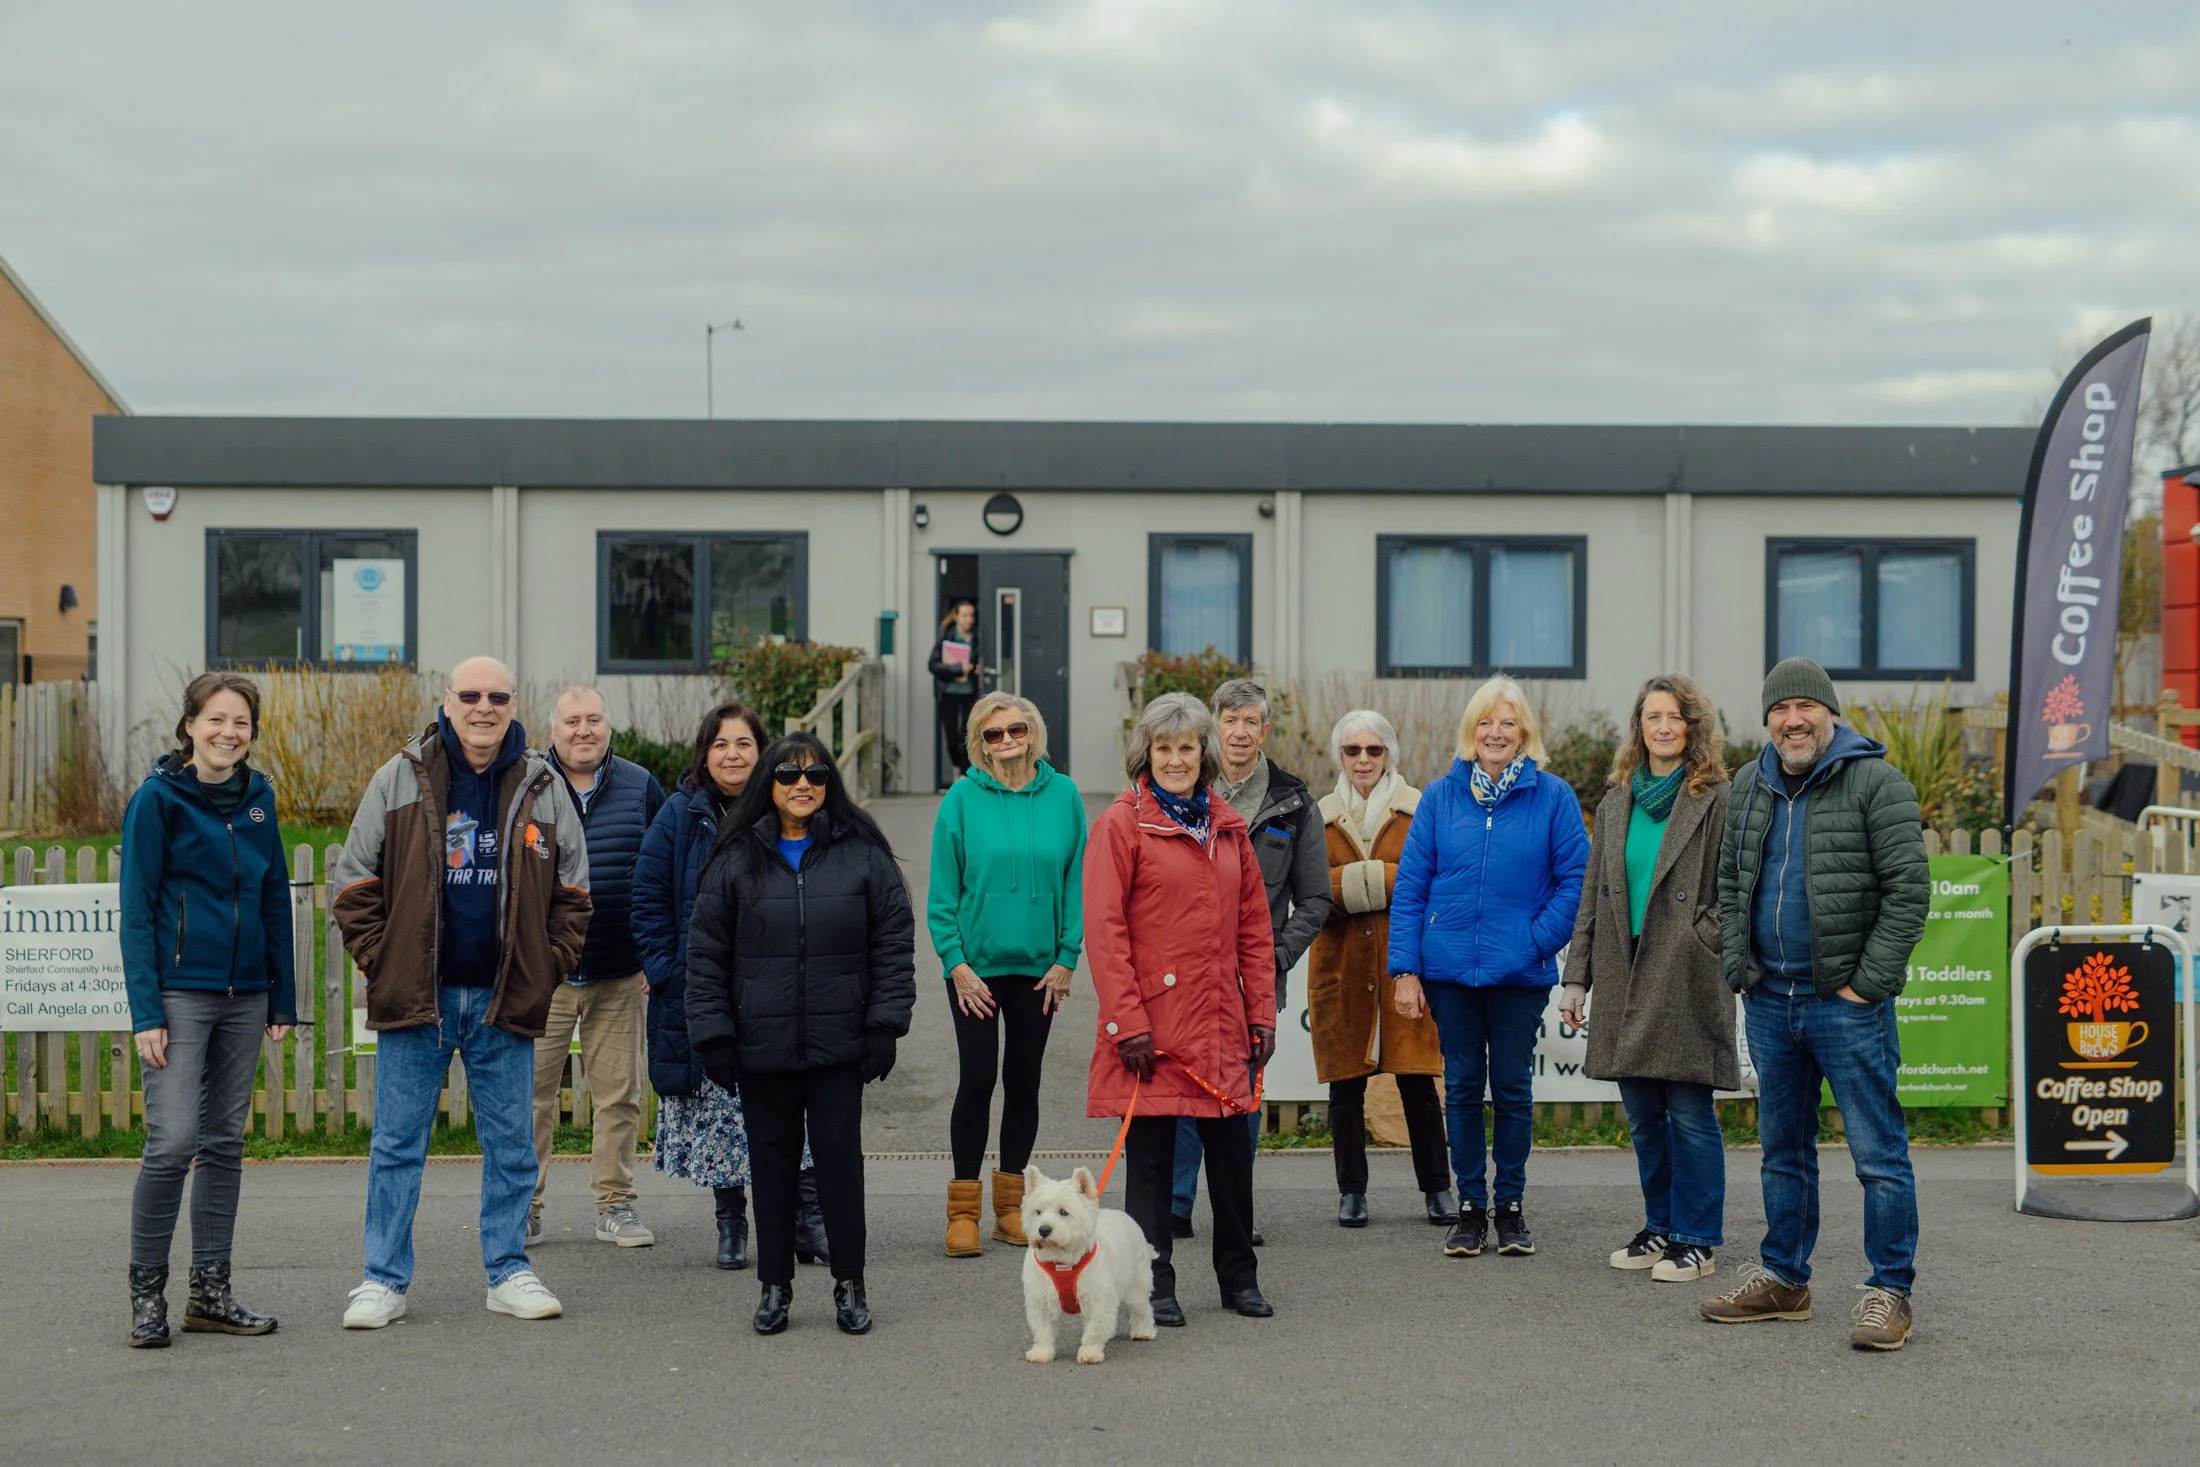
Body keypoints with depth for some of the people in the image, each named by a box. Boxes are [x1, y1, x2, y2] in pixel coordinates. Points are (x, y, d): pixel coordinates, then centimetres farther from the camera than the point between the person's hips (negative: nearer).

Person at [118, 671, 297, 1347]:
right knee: (173, 1140, -11)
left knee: (226, 1142, 8)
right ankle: (147, 1294, 2)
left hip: (245, 996, 6)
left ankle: (210, 1292, 16)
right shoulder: (158, 798, -5)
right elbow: (136, 909, -7)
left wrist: (282, 997, 10)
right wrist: (145, 1011, -14)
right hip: (180, 992, -5)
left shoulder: (258, 797, 10)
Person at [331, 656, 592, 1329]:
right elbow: (354, 885, 3)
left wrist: (547, 969, 1)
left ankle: (510, 1272, 19)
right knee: (398, 1145, 4)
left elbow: (573, 894, 11)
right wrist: (381, 963, -5)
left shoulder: (544, 788, 5)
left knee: (511, 1144, 8)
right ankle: (384, 1280, 12)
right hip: (415, 998, -1)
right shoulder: (399, 781, 0)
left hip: (506, 999, 2)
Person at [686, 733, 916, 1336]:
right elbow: (706, 952, 5)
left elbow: (894, 941, 3)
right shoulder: (737, 859, 4)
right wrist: (712, 1033, -1)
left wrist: (886, 1025, -3)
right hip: (761, 1046, 1)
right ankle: (774, 1286, 19)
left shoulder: (863, 855, 3)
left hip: (838, 1043, -1)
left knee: (840, 1158, 1)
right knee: (772, 1162, 8)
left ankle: (850, 1285, 13)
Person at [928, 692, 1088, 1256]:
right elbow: (942, 892, -2)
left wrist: (1066, 959, -1)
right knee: (978, 1077, -4)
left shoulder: (1063, 796, 1)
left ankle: (1011, 1204, 20)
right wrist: (956, 963, -8)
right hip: (975, 966, -2)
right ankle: (963, 1209, 4)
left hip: (1039, 967, 2)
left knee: (1023, 1082, 9)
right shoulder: (963, 798, -4)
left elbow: (1076, 883, 4)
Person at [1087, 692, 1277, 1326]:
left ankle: (1239, 1277, 24)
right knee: (1150, 1155, 2)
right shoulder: (1121, 824, -5)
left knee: (1232, 1149, 10)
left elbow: (1254, 926, 14)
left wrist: (1262, 1011, 7)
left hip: (1221, 1023, 5)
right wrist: (1126, 1022, -14)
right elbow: (1104, 930, -9)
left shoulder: (1227, 826, 12)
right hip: (1153, 1022, -5)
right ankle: (1156, 1287, 11)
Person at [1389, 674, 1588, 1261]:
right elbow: (1410, 886, 2)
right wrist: (1406, 969, -4)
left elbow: (1576, 880, -2)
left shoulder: (1552, 797, -1)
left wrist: (1538, 941, -12)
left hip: (1520, 972, -1)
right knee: (1462, 1087, 8)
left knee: (1513, 1089, 7)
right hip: (1449, 967, 2)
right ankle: (1470, 1207, 17)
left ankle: (1511, 1206, 20)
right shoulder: (1441, 796, 3)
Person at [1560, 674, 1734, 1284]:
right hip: (1625, 979, 6)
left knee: (1689, 1114, -2)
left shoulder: (1717, 800, -3)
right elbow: (1593, 896, 15)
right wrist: (1577, 977, 11)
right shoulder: (1616, 803, 14)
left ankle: (1697, 1241, 7)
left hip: (1686, 980, -6)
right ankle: (1662, 1228, 23)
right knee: (1642, 1114, 11)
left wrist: (1699, 949, -15)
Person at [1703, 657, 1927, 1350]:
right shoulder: (1749, 788, 12)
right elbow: (1730, 884, 20)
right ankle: (1783, 1279, 25)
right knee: (1783, 1148, 15)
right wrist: (1738, 967, 8)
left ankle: (1890, 1291, 2)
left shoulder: (1877, 784, -8)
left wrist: (1868, 982, -14)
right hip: (1769, 1000, 6)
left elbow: (1908, 890, -12)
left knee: (1878, 1152, -4)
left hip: (1846, 1002, -6)